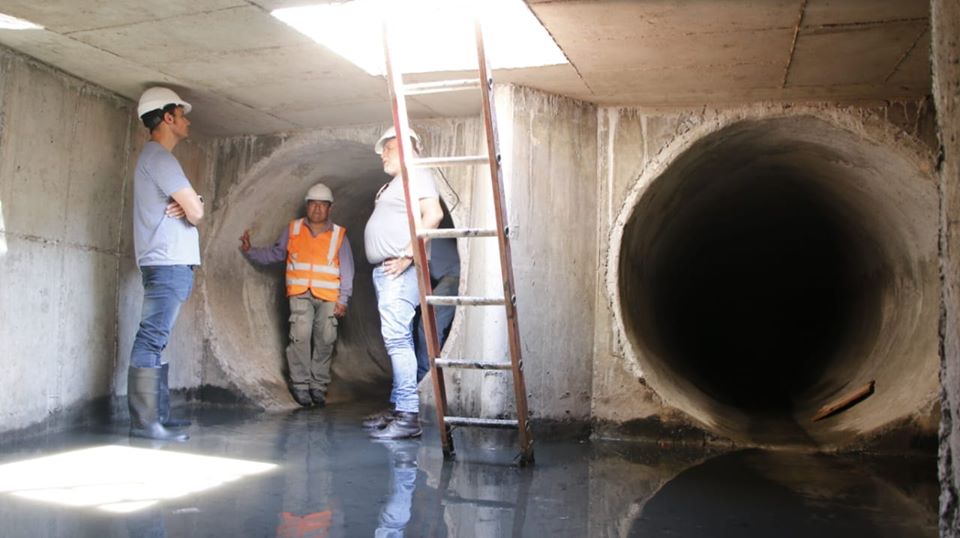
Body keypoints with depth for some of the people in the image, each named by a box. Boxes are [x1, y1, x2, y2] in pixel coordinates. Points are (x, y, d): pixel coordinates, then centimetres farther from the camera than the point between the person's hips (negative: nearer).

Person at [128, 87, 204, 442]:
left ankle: (159, 414, 14)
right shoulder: (159, 157, -9)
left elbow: (192, 205, 18)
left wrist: (188, 204, -5)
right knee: (152, 340, -12)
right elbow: (196, 213, -14)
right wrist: (191, 207, 9)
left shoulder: (156, 158, 22)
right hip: (168, 263, -10)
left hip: (169, 263, 10)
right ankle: (143, 421, -13)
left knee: (155, 341, 9)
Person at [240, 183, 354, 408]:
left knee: (325, 341, -2)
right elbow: (274, 253, 19)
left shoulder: (339, 234, 6)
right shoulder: (293, 229, 11)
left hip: (328, 296, 0)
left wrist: (343, 299, -1)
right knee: (300, 336, -15)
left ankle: (318, 386, 10)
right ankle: (300, 385, -4)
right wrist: (250, 251, 8)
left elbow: (347, 269, 5)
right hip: (300, 294, 0)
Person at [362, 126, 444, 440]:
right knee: (397, 341, 10)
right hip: (384, 272, 10)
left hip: (399, 270, -10)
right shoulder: (393, 185, 26)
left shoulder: (416, 175, -4)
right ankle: (398, 408, 15)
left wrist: (407, 255, -22)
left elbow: (433, 214, -19)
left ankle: (409, 417, -17)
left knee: (397, 339, -16)